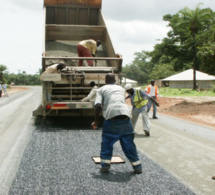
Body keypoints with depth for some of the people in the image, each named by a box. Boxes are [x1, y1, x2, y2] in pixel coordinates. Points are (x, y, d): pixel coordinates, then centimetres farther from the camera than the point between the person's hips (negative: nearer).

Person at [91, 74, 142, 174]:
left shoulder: (101, 89, 15)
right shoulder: (121, 89, 27)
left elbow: (98, 105, 1)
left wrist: (96, 121, 10)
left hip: (111, 117, -3)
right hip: (125, 116, 3)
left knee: (107, 143, 16)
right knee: (128, 143, 15)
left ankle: (105, 166, 18)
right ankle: (137, 167, 20)